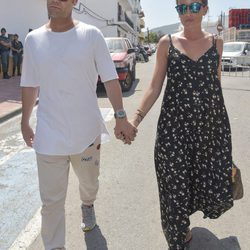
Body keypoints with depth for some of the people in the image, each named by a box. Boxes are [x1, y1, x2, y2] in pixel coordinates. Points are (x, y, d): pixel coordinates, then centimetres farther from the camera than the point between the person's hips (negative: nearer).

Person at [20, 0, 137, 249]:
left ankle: (87, 206, 57)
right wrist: (24, 122, 13)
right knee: (51, 200, 5)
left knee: (89, 182, 23)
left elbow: (110, 79, -7)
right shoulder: (33, 39, 1)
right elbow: (30, 85, 8)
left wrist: (120, 116, -14)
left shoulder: (91, 35, -6)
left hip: (87, 131, 0)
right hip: (49, 135, 1)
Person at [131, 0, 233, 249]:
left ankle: (183, 216, 41)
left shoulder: (216, 42, 6)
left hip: (212, 126, 3)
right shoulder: (167, 43, 0)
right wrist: (136, 117, -16)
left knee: (216, 188, 7)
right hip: (174, 126, -2)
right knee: (175, 188, 3)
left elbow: (216, 83, 14)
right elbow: (155, 87, -2)